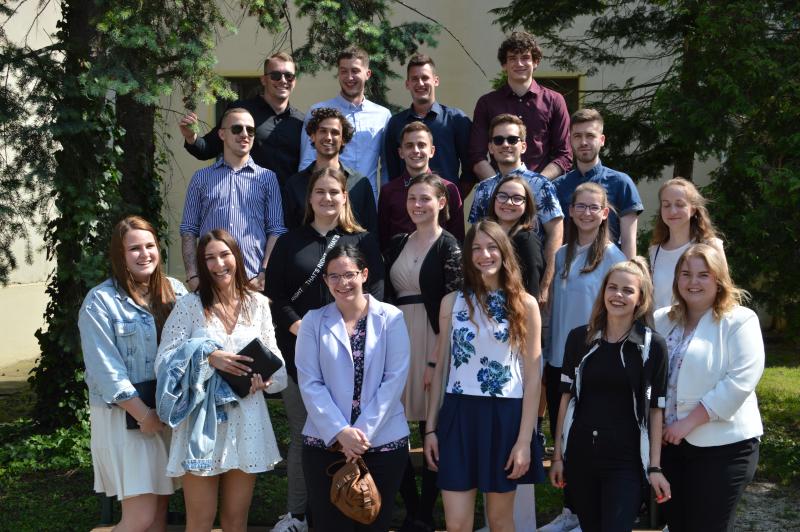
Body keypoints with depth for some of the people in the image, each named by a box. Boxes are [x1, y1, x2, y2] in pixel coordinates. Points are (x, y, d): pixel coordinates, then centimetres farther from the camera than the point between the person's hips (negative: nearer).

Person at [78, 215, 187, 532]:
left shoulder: (175, 291, 7)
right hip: (125, 415, -5)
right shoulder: (100, 301, -8)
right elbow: (105, 370, -12)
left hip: (169, 410, 5)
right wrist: (144, 415, -15)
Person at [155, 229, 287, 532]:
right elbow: (163, 362, -8)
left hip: (246, 420, 3)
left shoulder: (258, 304, 5)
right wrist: (208, 357, -20)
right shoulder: (188, 306, -3)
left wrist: (266, 380, -12)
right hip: (203, 420, -2)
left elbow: (274, 359, 9)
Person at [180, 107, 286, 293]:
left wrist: (265, 274, -5)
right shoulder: (201, 178, 14)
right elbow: (189, 230, 11)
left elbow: (276, 230, 7)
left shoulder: (267, 178, 12)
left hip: (254, 282, 0)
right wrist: (192, 276, -1)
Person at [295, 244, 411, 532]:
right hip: (325, 442, 1)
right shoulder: (313, 321, 2)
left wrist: (363, 431, -12)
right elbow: (310, 383, -3)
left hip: (384, 441, 0)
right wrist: (340, 432, -13)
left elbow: (394, 379, -6)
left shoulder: (391, 318, -1)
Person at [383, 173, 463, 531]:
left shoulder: (449, 247, -5)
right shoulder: (397, 244, 12)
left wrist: (437, 361, -14)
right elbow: (386, 297, 13)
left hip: (432, 344, -5)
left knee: (432, 432, 3)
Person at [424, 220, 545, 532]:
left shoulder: (524, 304, -1)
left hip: (505, 417, -1)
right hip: (459, 415, 1)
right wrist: (430, 427, 5)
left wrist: (524, 439, -8)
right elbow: (441, 368, 9)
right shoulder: (452, 302, 5)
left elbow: (532, 377, -2)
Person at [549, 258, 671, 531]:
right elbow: (566, 397, 6)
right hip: (579, 453, 2)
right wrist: (558, 454, 6)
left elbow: (656, 409, -1)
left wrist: (655, 466, -3)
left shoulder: (653, 345, -3)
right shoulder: (579, 338, 3)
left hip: (626, 458, -2)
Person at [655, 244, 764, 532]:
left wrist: (689, 422, -18)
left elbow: (741, 381, -17)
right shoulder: (662, 321, 10)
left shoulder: (740, 321, -7)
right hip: (668, 441, 5)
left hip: (723, 444, -5)